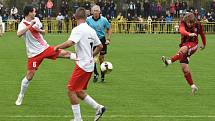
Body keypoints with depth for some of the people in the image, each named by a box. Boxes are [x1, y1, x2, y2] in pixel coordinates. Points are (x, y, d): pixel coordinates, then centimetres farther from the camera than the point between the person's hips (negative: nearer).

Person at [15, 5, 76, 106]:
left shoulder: (36, 20, 5)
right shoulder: (23, 24, -16)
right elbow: (19, 34, -39)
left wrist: (39, 30, -4)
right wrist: (30, 25, -38)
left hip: (45, 48, 5)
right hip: (34, 54, -5)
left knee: (66, 54, -1)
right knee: (29, 76, -4)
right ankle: (21, 96, 13)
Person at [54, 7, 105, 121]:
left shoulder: (78, 29, -15)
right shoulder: (91, 30, 10)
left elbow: (70, 43, -30)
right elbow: (100, 46, 19)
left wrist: (57, 47, -15)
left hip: (82, 65, -8)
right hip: (89, 65, 8)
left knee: (71, 90, -1)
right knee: (78, 91, 18)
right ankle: (98, 107, 13)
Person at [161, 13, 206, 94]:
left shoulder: (198, 25, -4)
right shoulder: (183, 24, -8)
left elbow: (202, 34, 17)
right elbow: (182, 30, -32)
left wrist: (204, 44, 31)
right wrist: (189, 34, -53)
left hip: (193, 45, -2)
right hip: (184, 45, 2)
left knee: (183, 49, -39)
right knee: (185, 69, -7)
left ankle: (170, 61, -57)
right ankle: (193, 86, 2)